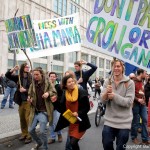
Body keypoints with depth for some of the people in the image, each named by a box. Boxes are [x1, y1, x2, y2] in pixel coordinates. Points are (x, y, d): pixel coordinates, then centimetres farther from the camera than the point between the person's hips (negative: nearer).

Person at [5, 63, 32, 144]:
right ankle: (24, 133, 29)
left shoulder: (31, 77, -6)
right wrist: (13, 69, -11)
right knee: (22, 118, 14)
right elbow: (7, 75, 2)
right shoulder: (18, 77, 4)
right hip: (21, 101, 4)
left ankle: (29, 136, 10)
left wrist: (25, 90, -18)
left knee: (28, 118, -2)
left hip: (28, 101, -4)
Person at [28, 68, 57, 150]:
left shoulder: (47, 83, -4)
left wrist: (48, 93, -23)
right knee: (30, 130, 9)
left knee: (42, 131, -7)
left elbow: (54, 93, -2)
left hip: (44, 111, -5)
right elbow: (30, 95, 16)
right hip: (35, 111, 5)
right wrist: (29, 99, -8)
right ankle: (39, 143, 36)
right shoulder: (32, 84, 7)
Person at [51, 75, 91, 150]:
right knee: (72, 142, 15)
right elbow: (62, 109, 0)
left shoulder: (82, 92, -14)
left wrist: (79, 113, -24)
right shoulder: (65, 95, 1)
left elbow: (87, 107, -10)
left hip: (80, 122, -5)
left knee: (73, 142, -14)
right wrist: (55, 102, -12)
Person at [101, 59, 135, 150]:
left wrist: (114, 96, -27)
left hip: (124, 122, -2)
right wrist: (106, 93, -25)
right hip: (109, 120, 2)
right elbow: (103, 101, -5)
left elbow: (129, 102, -15)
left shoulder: (129, 83, -8)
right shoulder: (107, 82, 0)